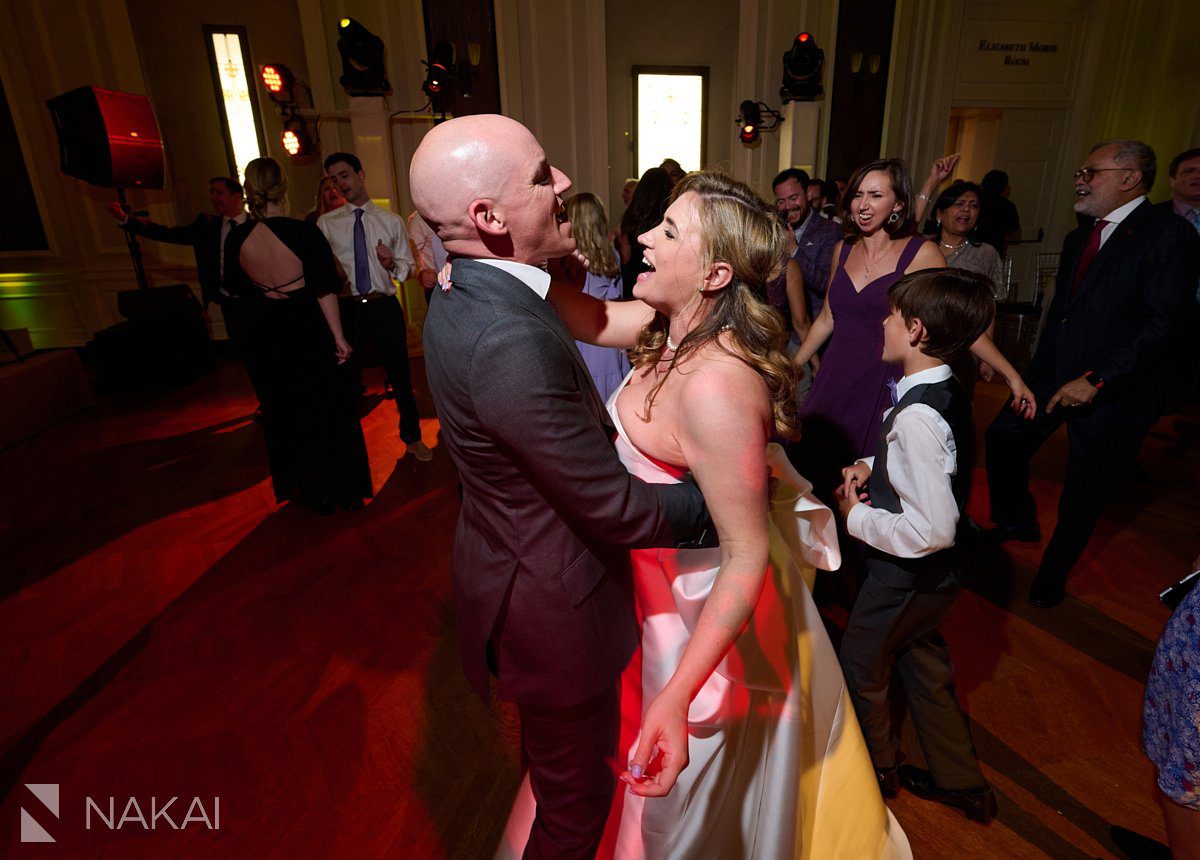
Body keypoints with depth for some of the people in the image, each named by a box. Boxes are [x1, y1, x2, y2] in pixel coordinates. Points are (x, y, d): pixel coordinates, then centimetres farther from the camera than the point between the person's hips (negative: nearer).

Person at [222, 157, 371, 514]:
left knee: (284, 409, 18)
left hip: (266, 334, 4)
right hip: (307, 329, -4)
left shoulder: (237, 239, -6)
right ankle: (339, 487, 21)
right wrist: (338, 337, -11)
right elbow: (325, 290, -17)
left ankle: (304, 487, 31)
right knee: (325, 407, 10)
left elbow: (238, 289, 7)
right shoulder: (303, 232, -18)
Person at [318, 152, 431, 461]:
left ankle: (412, 438, 28)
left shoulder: (391, 221, 5)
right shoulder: (326, 223, 4)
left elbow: (407, 266, 7)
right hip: (346, 308, 0)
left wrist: (393, 264, -14)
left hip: (385, 307, 0)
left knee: (400, 376, 9)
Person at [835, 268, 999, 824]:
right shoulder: (946, 392, -3)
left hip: (904, 575, -8)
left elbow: (931, 529, -35)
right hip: (932, 574, 9)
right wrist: (872, 467, -1)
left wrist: (856, 516, -21)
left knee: (861, 669, 18)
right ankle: (960, 781, 46)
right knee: (923, 665, 27)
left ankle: (876, 770, 45)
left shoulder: (916, 417, -33)